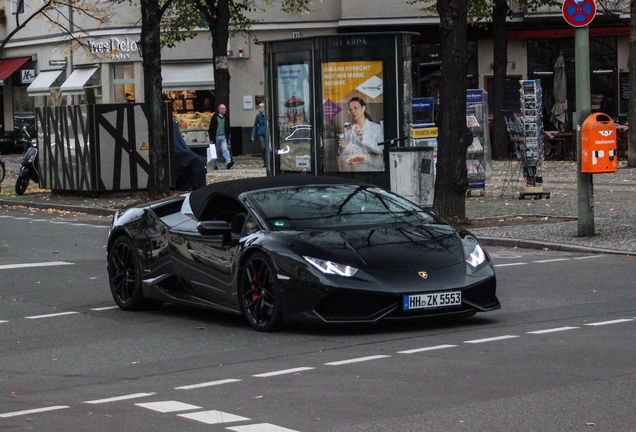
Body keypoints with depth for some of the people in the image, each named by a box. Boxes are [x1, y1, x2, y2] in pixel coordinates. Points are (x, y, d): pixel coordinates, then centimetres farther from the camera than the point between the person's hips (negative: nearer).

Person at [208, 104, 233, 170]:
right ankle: (215, 165, 16)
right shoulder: (215, 117, -3)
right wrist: (211, 138, -6)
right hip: (216, 136, -2)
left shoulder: (226, 117, 7)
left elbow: (228, 128, 16)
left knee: (225, 149, -14)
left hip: (223, 136, 2)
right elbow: (211, 128, -2)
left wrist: (227, 136, 12)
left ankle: (228, 162, -27)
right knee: (216, 151, 6)